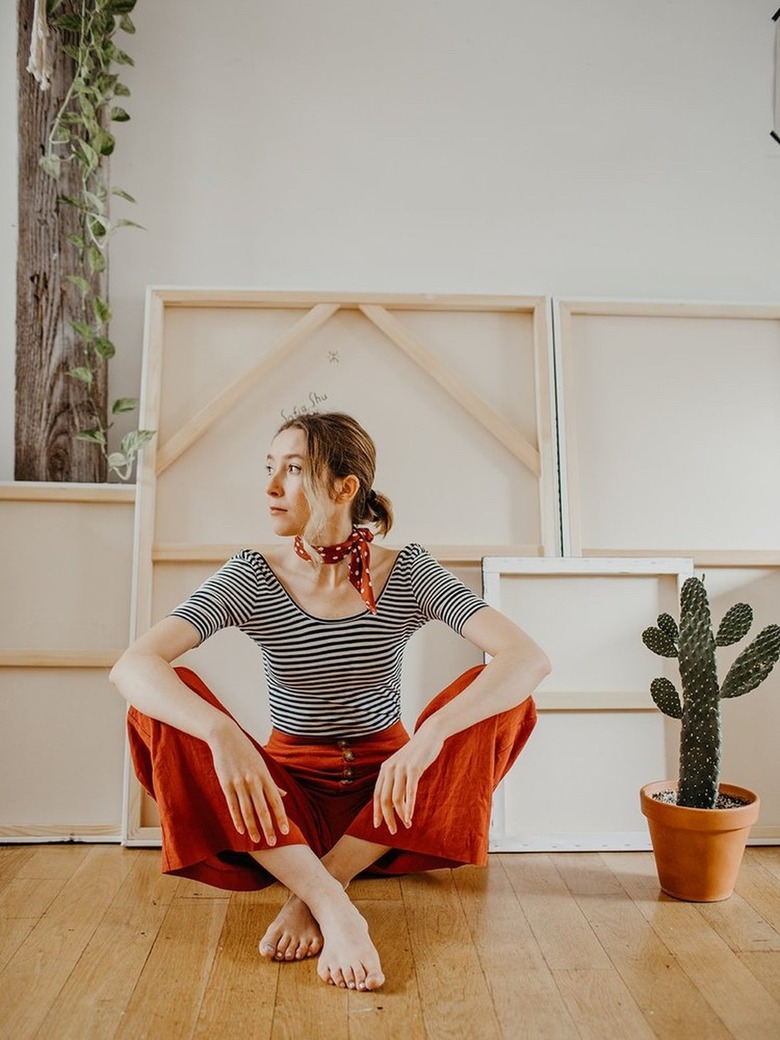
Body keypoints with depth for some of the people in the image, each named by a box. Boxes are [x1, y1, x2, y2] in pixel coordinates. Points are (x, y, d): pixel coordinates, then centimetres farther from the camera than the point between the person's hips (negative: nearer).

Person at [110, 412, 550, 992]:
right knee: (164, 704, -23)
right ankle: (332, 906, -30)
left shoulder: (408, 574, -10)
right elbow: (131, 666, -23)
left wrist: (429, 736, -39)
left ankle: (316, 889, -21)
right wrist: (222, 734, -42)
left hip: (387, 797, 0)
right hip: (287, 798, 0)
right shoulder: (252, 579, -10)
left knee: (507, 697, -24)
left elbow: (531, 659, -23)